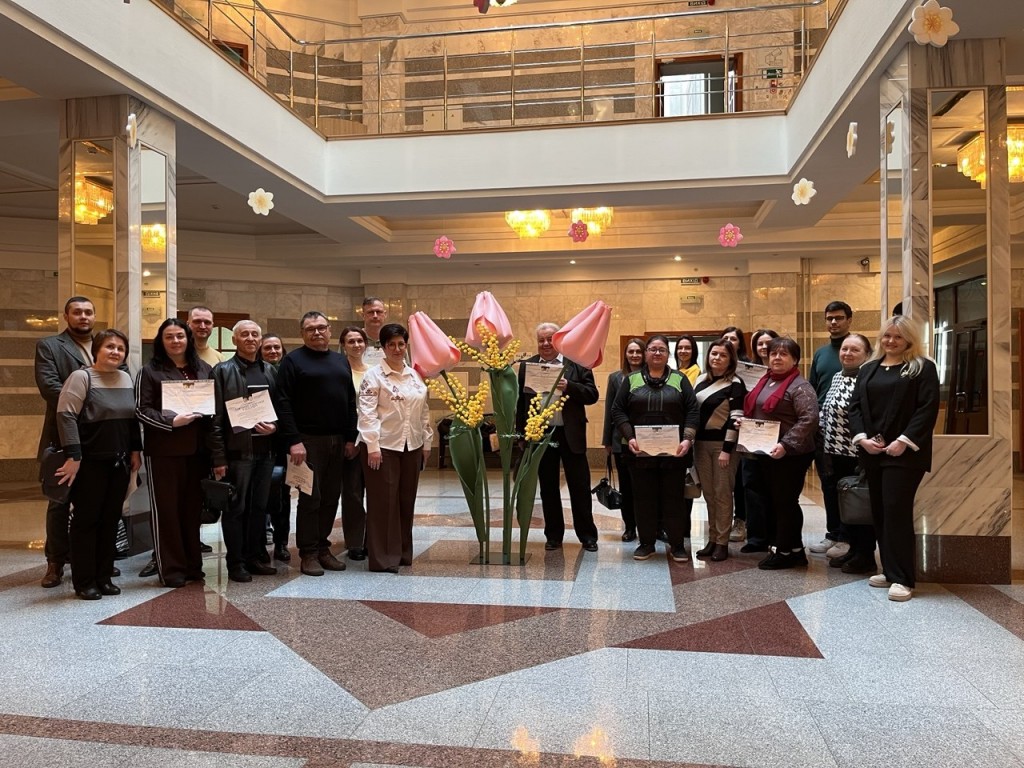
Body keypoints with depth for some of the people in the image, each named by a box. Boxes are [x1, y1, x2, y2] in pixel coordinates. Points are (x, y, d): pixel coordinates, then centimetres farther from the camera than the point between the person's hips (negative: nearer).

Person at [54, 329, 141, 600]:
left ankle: (104, 577, 19)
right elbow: (66, 415, -16)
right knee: (86, 520, 2)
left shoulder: (126, 378, 11)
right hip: (90, 462, -6)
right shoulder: (81, 377, -9)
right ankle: (84, 582, 11)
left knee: (110, 520, 10)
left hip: (120, 462, 6)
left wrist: (135, 450, 11)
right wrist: (73, 456, -21)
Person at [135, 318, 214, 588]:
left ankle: (192, 564, 20)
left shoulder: (204, 370, 11)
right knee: (166, 509, 2)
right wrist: (171, 421, -18)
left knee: (192, 508, 9)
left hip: (196, 449, 4)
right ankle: (171, 569, 10)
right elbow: (141, 409, -5)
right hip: (163, 450, -3)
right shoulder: (150, 371, 0)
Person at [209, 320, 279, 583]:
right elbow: (216, 417, -5)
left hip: (265, 449, 5)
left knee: (259, 507, 11)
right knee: (235, 508, 2)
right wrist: (219, 457, -11)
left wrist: (274, 426, -6)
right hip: (237, 450, -4)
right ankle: (236, 562, 11)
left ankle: (256, 557, 22)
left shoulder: (270, 371, 12)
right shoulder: (223, 371, -1)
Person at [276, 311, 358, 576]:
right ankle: (308, 554, 7)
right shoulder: (293, 360, -2)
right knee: (310, 498, -2)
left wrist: (351, 438, 8)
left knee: (331, 497, 9)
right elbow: (284, 403, -9)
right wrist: (294, 441, -16)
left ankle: (323, 547, 20)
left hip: (338, 441, 5)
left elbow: (351, 402, 15)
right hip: (309, 440, -5)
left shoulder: (341, 360, 15)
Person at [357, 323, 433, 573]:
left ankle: (403, 552, 24)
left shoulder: (415, 375, 12)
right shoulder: (374, 375, -4)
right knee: (384, 501, -1)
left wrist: (427, 442, 12)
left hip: (411, 446, 6)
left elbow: (424, 412, 15)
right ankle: (383, 557, 8)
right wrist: (372, 446, -17)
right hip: (384, 446, -5)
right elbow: (367, 413, -11)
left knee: (406, 500, 11)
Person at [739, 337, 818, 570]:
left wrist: (786, 445, -28)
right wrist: (743, 422, 4)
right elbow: (754, 411, 26)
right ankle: (789, 549, 26)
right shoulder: (764, 382, 14)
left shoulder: (799, 386, -12)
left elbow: (809, 419, -22)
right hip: (763, 453, 9)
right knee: (770, 502, 14)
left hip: (789, 455, -9)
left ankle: (786, 552, 13)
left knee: (785, 503, 1)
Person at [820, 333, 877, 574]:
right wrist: (826, 447, 14)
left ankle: (866, 556, 15)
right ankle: (854, 549, 29)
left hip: (858, 455, -8)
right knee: (842, 503, 15)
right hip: (836, 453, 8)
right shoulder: (837, 377, 12)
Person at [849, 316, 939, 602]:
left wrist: (904, 441, -17)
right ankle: (889, 570, 20)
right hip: (872, 452, 6)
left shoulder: (923, 368, -1)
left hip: (904, 452, -6)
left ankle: (903, 578, 0)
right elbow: (855, 406, 10)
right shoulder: (868, 369, 15)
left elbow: (928, 409, -10)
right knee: (879, 512, 9)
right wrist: (861, 438, -5)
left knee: (897, 511, -9)